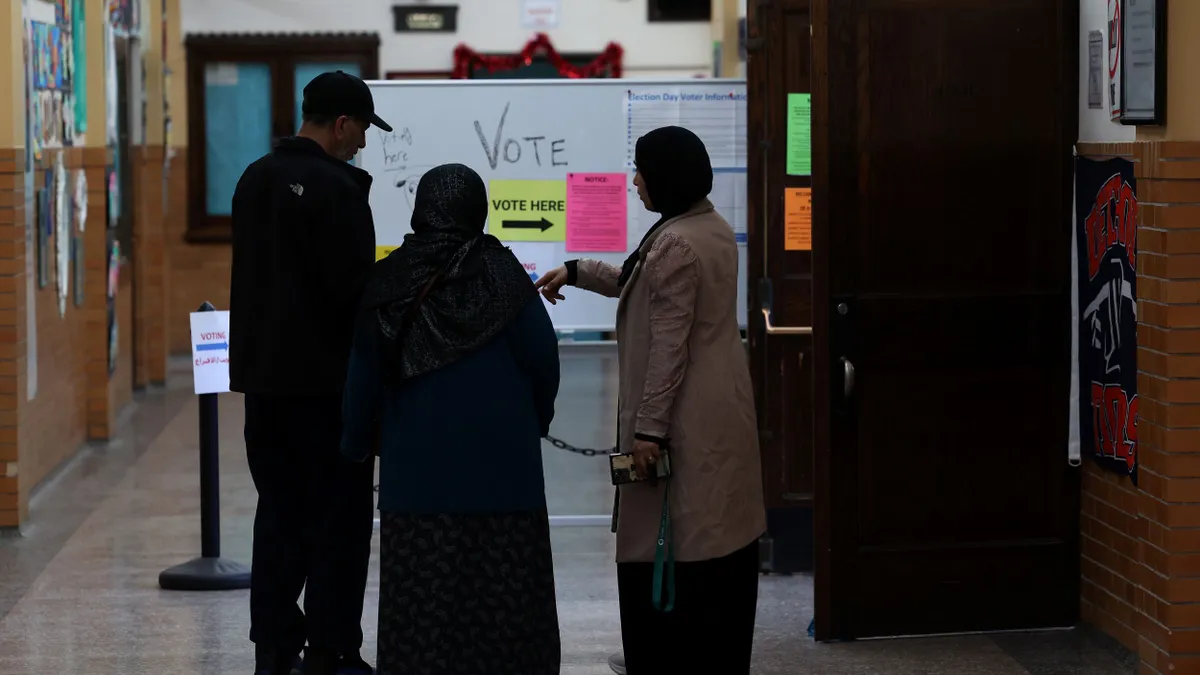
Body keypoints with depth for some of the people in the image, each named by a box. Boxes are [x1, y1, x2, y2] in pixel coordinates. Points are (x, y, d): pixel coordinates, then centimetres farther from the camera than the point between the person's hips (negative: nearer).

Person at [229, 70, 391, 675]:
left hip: (262, 373, 8)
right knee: (338, 514, 1)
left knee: (279, 511, 14)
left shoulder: (255, 179, 10)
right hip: (325, 377, -7)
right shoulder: (337, 187, -15)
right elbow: (354, 288, -18)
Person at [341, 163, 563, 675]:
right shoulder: (501, 274, -5)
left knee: (422, 593, 3)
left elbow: (364, 376, 5)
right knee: (501, 590, 3)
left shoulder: (388, 284, 1)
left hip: (418, 462, 2)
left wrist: (357, 443, 21)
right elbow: (542, 359, -2)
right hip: (499, 460, -1)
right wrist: (538, 419, 17)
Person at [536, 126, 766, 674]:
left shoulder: (675, 244, -19)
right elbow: (647, 288, 27)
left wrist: (649, 427, -18)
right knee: (721, 544, 13)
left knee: (665, 551, -3)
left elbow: (669, 346, -20)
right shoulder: (715, 229, 12)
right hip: (722, 414, 10)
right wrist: (576, 272, 31)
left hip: (685, 425, -10)